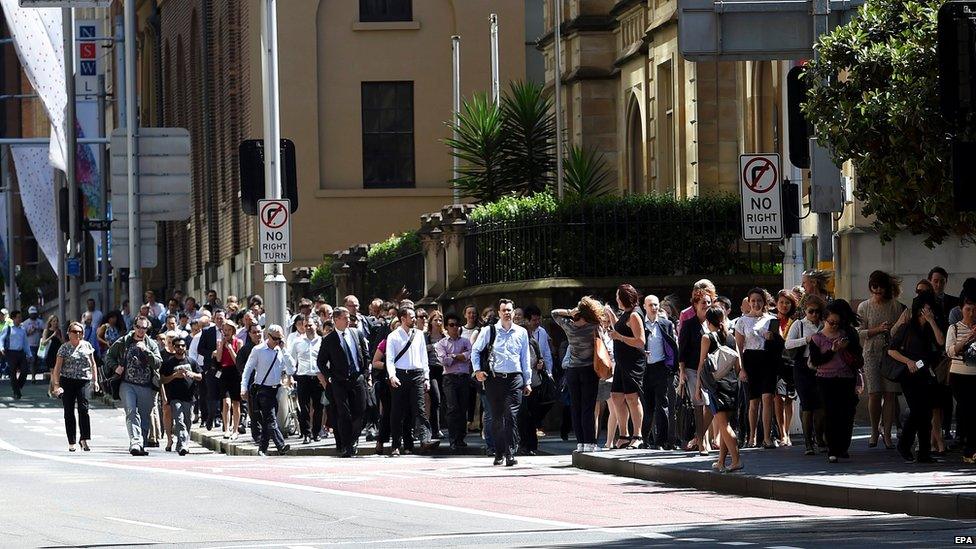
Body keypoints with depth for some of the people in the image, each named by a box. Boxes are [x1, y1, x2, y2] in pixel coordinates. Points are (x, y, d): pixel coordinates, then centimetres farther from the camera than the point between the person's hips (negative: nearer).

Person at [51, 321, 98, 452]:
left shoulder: (87, 346, 10)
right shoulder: (64, 348, 3)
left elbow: (92, 364, 18)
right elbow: (57, 368, 1)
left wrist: (95, 380, 12)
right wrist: (56, 385, -8)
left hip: (84, 381, 0)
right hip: (67, 381, 0)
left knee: (83, 408, -16)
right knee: (69, 412, 2)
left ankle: (84, 439, -11)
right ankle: (71, 442, 8)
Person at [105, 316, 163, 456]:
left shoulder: (152, 345, 8)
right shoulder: (123, 342, 7)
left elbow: (158, 363, -6)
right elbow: (109, 355, 19)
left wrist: (145, 350, -17)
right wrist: (115, 367, 1)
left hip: (146, 387, 2)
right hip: (127, 385, -2)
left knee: (144, 417, 7)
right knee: (132, 412, -19)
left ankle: (142, 445, 17)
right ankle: (136, 443, -31)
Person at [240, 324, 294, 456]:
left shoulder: (281, 352, 8)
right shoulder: (258, 350, -3)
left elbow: (291, 370, 1)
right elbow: (248, 369, 1)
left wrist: (283, 351, -4)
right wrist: (244, 388, -3)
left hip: (276, 389, 5)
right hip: (263, 390, -5)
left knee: (267, 421, 10)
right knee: (271, 420, -15)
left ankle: (263, 448, 17)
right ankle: (281, 446, -26)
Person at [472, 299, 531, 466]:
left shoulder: (521, 333, 10)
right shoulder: (489, 331, 4)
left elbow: (525, 358, 15)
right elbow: (475, 350, 14)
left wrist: (527, 382, 14)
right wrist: (477, 370, 1)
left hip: (514, 379, 0)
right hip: (494, 378, 0)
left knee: (511, 416, -10)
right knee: (497, 418, 4)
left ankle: (510, 454, -11)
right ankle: (499, 453, 13)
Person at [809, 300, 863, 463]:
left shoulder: (845, 334, 10)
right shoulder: (817, 338, 3)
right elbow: (816, 361, -8)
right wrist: (833, 350, -16)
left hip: (847, 380, 3)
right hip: (826, 380, -3)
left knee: (847, 413, 0)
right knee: (831, 414, -8)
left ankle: (843, 448, 13)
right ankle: (832, 451, -8)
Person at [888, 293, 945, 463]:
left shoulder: (931, 328, 12)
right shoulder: (907, 327, 1)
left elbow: (941, 343, -7)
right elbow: (891, 350, 1)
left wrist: (932, 322, -9)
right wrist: (908, 361, -11)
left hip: (927, 375, 4)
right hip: (910, 376, -4)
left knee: (926, 414, 0)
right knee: (916, 410, -15)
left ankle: (924, 452, 3)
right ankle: (904, 445, 2)